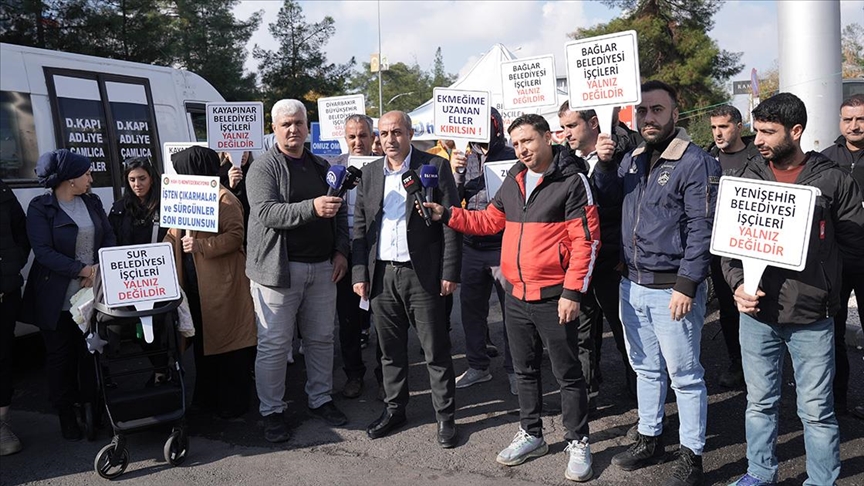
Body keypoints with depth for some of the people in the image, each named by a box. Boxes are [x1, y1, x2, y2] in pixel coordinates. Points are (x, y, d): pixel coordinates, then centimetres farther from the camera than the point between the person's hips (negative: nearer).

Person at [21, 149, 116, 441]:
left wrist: (99, 268, -12)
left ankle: (92, 406, 24)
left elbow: (108, 238, 5)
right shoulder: (40, 207, -8)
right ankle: (66, 415, 21)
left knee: (92, 352, 9)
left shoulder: (92, 202, 7)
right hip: (57, 299, -4)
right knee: (60, 356, 8)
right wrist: (82, 270, -21)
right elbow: (43, 251, -15)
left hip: (93, 293, 4)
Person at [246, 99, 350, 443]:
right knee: (274, 344, 0)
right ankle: (272, 411, 13)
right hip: (279, 269, -5)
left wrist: (341, 250, 6)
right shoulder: (264, 168, -5)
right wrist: (312, 208, -32)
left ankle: (320, 399, 28)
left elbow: (340, 213, 19)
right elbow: (267, 212, -19)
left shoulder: (321, 167, 14)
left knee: (321, 338, 13)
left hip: (322, 267, 6)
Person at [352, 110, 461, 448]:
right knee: (390, 349, 14)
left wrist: (449, 272, -10)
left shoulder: (435, 167, -3)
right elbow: (360, 227, 11)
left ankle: (446, 416, 16)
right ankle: (394, 409, 29)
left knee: (436, 350, 4)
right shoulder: (370, 172, 10)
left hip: (423, 275, -4)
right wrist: (359, 273, 4)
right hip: (381, 274, 4)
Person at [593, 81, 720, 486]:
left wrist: (686, 285, -19)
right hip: (632, 285, 7)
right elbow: (604, 198, 14)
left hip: (673, 288, -7)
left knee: (684, 375, 4)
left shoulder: (696, 162, -11)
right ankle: (650, 440, 33)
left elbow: (701, 230, -15)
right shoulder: (632, 159, 11)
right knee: (646, 368, 18)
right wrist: (603, 162, -2)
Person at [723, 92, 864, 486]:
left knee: (817, 410, 8)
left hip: (812, 317, -2)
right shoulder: (749, 178, 3)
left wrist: (808, 259, -9)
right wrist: (738, 283, -13)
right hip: (757, 313, 3)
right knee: (760, 403, 16)